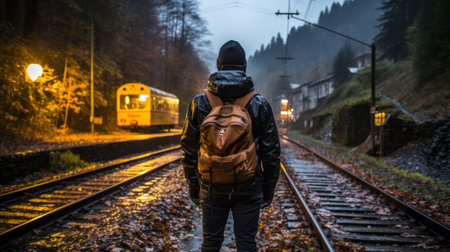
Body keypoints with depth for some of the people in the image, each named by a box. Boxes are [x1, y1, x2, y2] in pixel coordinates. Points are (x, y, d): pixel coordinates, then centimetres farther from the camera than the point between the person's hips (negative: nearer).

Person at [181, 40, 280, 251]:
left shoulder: (200, 103, -2)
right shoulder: (260, 105, -4)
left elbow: (189, 149, 1)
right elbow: (271, 152, -1)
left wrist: (193, 186, 10)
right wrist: (268, 190, 8)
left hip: (212, 188, 1)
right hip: (248, 189, 0)